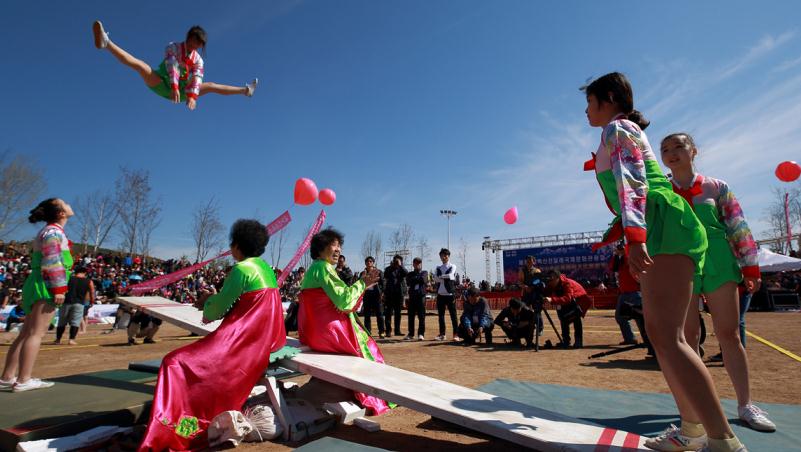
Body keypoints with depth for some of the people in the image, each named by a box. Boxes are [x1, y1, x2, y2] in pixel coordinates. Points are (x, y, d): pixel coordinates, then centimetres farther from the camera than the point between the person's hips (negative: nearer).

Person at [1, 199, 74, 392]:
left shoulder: (49, 231, 22)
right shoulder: (54, 231, -9)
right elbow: (52, 262, -18)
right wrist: (59, 289, -21)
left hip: (39, 287, 10)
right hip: (47, 287, -10)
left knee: (26, 333, 10)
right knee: (36, 333, -9)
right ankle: (23, 380, -8)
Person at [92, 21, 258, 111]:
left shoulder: (198, 60, 1)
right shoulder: (173, 47, -9)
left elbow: (197, 79, -14)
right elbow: (172, 66, -26)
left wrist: (192, 96, -31)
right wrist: (174, 87, -42)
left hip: (181, 90, 3)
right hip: (162, 84, -3)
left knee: (210, 86, 5)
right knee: (142, 66, -30)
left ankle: (245, 91, 14)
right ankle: (106, 43, -50)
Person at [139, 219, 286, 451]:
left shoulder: (242, 268, -12)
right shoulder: (265, 268, 15)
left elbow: (217, 309, -7)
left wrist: (209, 301, 14)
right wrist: (214, 301, 19)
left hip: (246, 337, -10)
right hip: (268, 336, 10)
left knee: (176, 362, -7)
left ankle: (173, 428, -6)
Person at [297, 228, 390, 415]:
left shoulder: (313, 268, 13)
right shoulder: (323, 267, -17)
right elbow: (343, 301, -20)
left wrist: (361, 284, 8)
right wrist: (361, 284, -7)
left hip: (312, 330, 9)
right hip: (326, 331, -9)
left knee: (359, 337, 21)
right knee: (366, 347, 8)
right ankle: (371, 402, 21)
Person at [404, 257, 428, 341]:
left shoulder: (424, 273, 11)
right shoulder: (410, 274, 16)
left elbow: (423, 280, -9)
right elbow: (408, 283, -1)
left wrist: (414, 279, 2)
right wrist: (419, 279, -3)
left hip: (421, 296, -2)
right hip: (412, 296, 2)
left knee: (421, 316, -5)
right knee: (411, 316, 4)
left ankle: (421, 334, -1)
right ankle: (410, 334, 13)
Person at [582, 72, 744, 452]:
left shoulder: (616, 128, -1)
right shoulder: (624, 131, 27)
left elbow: (632, 183, -18)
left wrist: (634, 237, -28)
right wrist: (619, 231, 29)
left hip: (665, 226, -11)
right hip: (660, 230, 11)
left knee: (667, 337, -17)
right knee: (661, 332, 11)